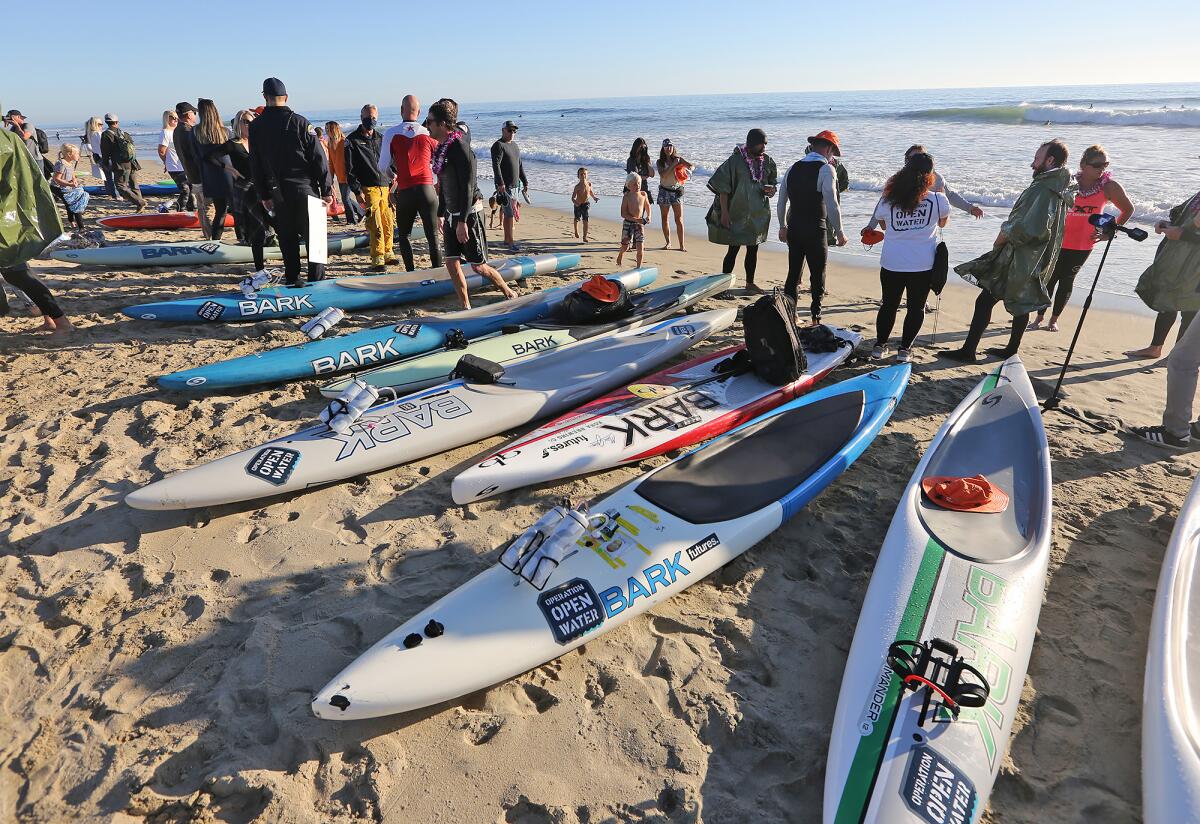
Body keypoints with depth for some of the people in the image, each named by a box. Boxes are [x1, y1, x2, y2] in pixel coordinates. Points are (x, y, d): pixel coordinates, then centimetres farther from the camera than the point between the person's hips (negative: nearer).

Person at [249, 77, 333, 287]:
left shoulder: (256, 126, 5)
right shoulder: (299, 122, -7)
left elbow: (255, 165, 8)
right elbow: (318, 158, -8)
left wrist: (264, 195, 15)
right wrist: (326, 190, -4)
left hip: (277, 192, 3)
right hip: (304, 188, -3)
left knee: (287, 239, 11)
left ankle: (292, 281, 14)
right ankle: (316, 280, 1)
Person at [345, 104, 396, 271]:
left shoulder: (381, 138, 17)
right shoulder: (352, 140, 1)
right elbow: (350, 170, -3)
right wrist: (357, 191, -10)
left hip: (385, 186, 5)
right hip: (368, 188, -5)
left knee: (389, 223, 5)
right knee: (376, 225, -11)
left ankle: (387, 253, 19)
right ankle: (377, 259, -7)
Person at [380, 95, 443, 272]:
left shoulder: (391, 133, 0)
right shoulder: (428, 134, 2)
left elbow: (383, 166, 6)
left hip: (405, 192, 0)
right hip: (427, 189, 0)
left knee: (403, 235, 15)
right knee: (433, 236, 3)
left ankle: (411, 273, 8)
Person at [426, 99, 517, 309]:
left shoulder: (460, 148, -17)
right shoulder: (441, 147, 10)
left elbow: (467, 187, -21)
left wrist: (462, 221, -24)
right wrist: (440, 215, 19)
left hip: (469, 213, -8)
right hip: (452, 214, 8)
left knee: (478, 265, -1)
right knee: (451, 263, 4)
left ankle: (509, 294, 19)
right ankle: (466, 307, 13)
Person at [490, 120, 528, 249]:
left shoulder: (515, 145, 18)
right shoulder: (498, 145, -9)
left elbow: (520, 166, 23)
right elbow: (496, 165, -20)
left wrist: (525, 182, 19)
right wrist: (500, 183, -30)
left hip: (515, 185, 8)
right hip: (504, 186, -8)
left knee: (510, 213, 11)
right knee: (509, 214, -10)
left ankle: (507, 240, 19)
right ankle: (510, 242, -8)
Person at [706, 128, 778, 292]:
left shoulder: (767, 161, 5)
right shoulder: (735, 160, -10)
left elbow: (773, 182, 16)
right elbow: (723, 188, -11)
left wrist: (770, 190, -8)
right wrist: (724, 212, -16)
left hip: (758, 214, 5)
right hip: (737, 213, -5)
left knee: (753, 249, 13)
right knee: (733, 249, -4)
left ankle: (750, 283, 25)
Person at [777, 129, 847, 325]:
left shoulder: (793, 168, 9)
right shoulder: (826, 169, -10)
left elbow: (781, 203, 14)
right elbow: (832, 204, -16)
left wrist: (783, 226, 26)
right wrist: (839, 232, -6)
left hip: (794, 229, 6)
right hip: (815, 231, -6)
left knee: (793, 274, 13)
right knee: (818, 276, 5)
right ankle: (815, 318, 9)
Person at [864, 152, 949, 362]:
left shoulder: (888, 198, -4)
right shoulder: (938, 199, -7)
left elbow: (882, 224, 12)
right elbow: (942, 223, 13)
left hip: (891, 263, 2)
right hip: (923, 264, -1)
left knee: (889, 304, 16)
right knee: (916, 308, 12)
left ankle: (880, 345, 21)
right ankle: (904, 349, 12)